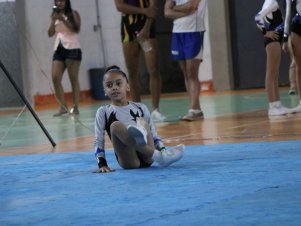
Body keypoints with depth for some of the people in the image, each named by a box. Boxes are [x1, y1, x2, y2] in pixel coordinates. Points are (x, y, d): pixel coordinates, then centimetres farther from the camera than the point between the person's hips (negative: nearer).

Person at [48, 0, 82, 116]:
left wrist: (63, 19, -14)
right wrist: (53, 20, -4)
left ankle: (75, 107, -4)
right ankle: (63, 107, -8)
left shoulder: (73, 14, 4)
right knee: (55, 78, -8)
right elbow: (50, 33, 10)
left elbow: (76, 29, -9)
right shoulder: (55, 16, 16)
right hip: (59, 49, 5)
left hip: (72, 49, -5)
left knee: (73, 79, -5)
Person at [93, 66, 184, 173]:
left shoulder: (140, 108, 17)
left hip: (147, 158, 2)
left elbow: (154, 135, 16)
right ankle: (157, 155, -39)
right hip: (128, 161, -2)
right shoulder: (103, 112, 12)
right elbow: (98, 141, 8)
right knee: (116, 126, -26)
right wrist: (102, 164, -5)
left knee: (142, 121, -19)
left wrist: (163, 150, -1)